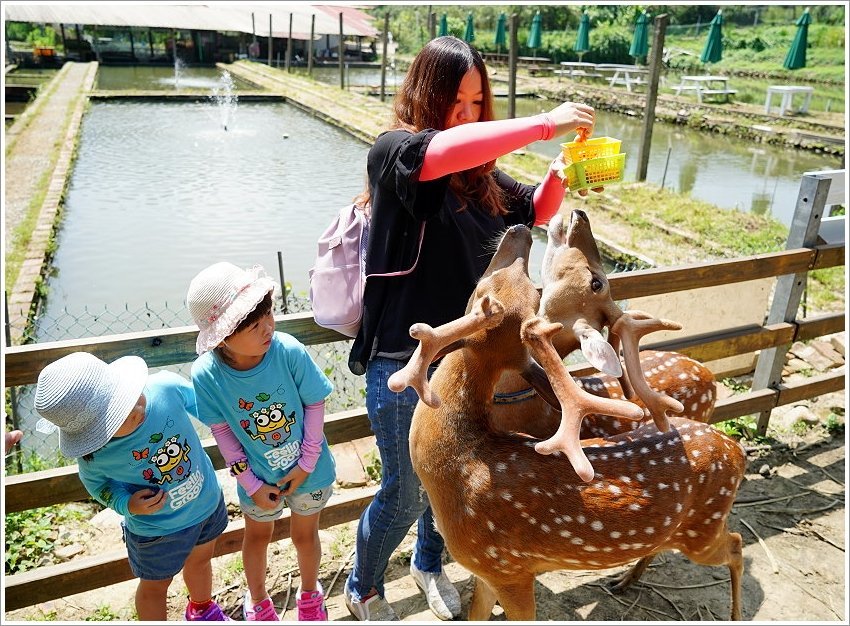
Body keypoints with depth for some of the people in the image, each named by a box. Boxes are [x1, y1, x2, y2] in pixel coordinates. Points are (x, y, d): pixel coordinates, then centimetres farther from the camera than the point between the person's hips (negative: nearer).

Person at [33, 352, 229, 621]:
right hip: (157, 529, -3)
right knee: (155, 587, 23)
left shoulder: (167, 386, -33)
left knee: (200, 559, 32)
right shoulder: (93, 454, -31)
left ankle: (202, 609, 64)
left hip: (208, 501, 4)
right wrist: (126, 505, -23)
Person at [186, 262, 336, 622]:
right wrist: (250, 483, -9)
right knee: (257, 536, 26)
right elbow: (222, 430, -13)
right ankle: (258, 602, 56)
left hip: (308, 469, 0)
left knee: (305, 534, 23)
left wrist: (307, 463, -15)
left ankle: (310, 596, 55)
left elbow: (314, 403, -16)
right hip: (258, 477, 0)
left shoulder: (289, 351, -31)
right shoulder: (206, 374, -27)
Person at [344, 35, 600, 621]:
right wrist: (545, 124, -32)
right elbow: (444, 150, -36)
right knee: (405, 491, 9)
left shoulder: (480, 174, 4)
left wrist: (558, 174, -6)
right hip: (404, 363, -6)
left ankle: (430, 563, 52)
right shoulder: (393, 152, -14)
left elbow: (534, 211, 15)